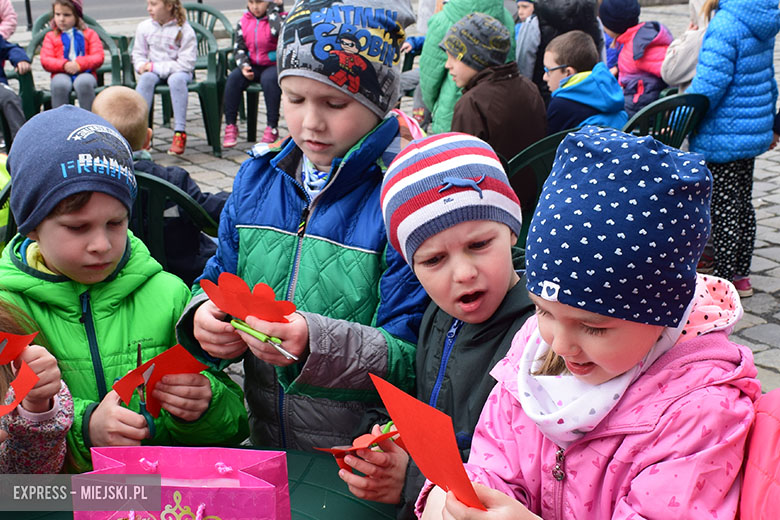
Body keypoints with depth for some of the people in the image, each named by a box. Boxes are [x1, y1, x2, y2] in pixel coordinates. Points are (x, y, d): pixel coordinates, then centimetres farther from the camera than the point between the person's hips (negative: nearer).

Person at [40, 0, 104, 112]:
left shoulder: (89, 34, 18)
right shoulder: (51, 36, 19)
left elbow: (98, 57, 3)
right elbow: (45, 61, 5)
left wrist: (79, 64, -15)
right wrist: (64, 65, -15)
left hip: (84, 73, -1)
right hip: (62, 74, 1)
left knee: (83, 82, -37)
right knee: (59, 84, -36)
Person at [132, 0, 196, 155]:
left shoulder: (184, 30, -11)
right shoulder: (144, 27, 3)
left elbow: (186, 64, -16)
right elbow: (138, 55, 12)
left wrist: (155, 67, -19)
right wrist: (142, 66, -13)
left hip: (178, 71, -3)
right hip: (153, 71, 3)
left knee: (177, 79, -37)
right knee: (146, 78, -31)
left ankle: (180, 133, -36)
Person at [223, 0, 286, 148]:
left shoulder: (279, 17, -6)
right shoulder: (244, 21, 7)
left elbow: (279, 32, -30)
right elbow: (239, 47, 7)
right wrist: (243, 66, -12)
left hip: (274, 65, -4)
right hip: (253, 65, 4)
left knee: (269, 78, -36)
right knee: (234, 77, -23)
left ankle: (272, 128, -27)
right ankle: (230, 126, -17)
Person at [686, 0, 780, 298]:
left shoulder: (724, 25, -20)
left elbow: (710, 85, -25)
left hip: (723, 138, -9)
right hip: (755, 131, 9)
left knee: (724, 210, 0)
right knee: (743, 205, 16)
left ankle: (724, 282, 8)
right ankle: (741, 276, 27)